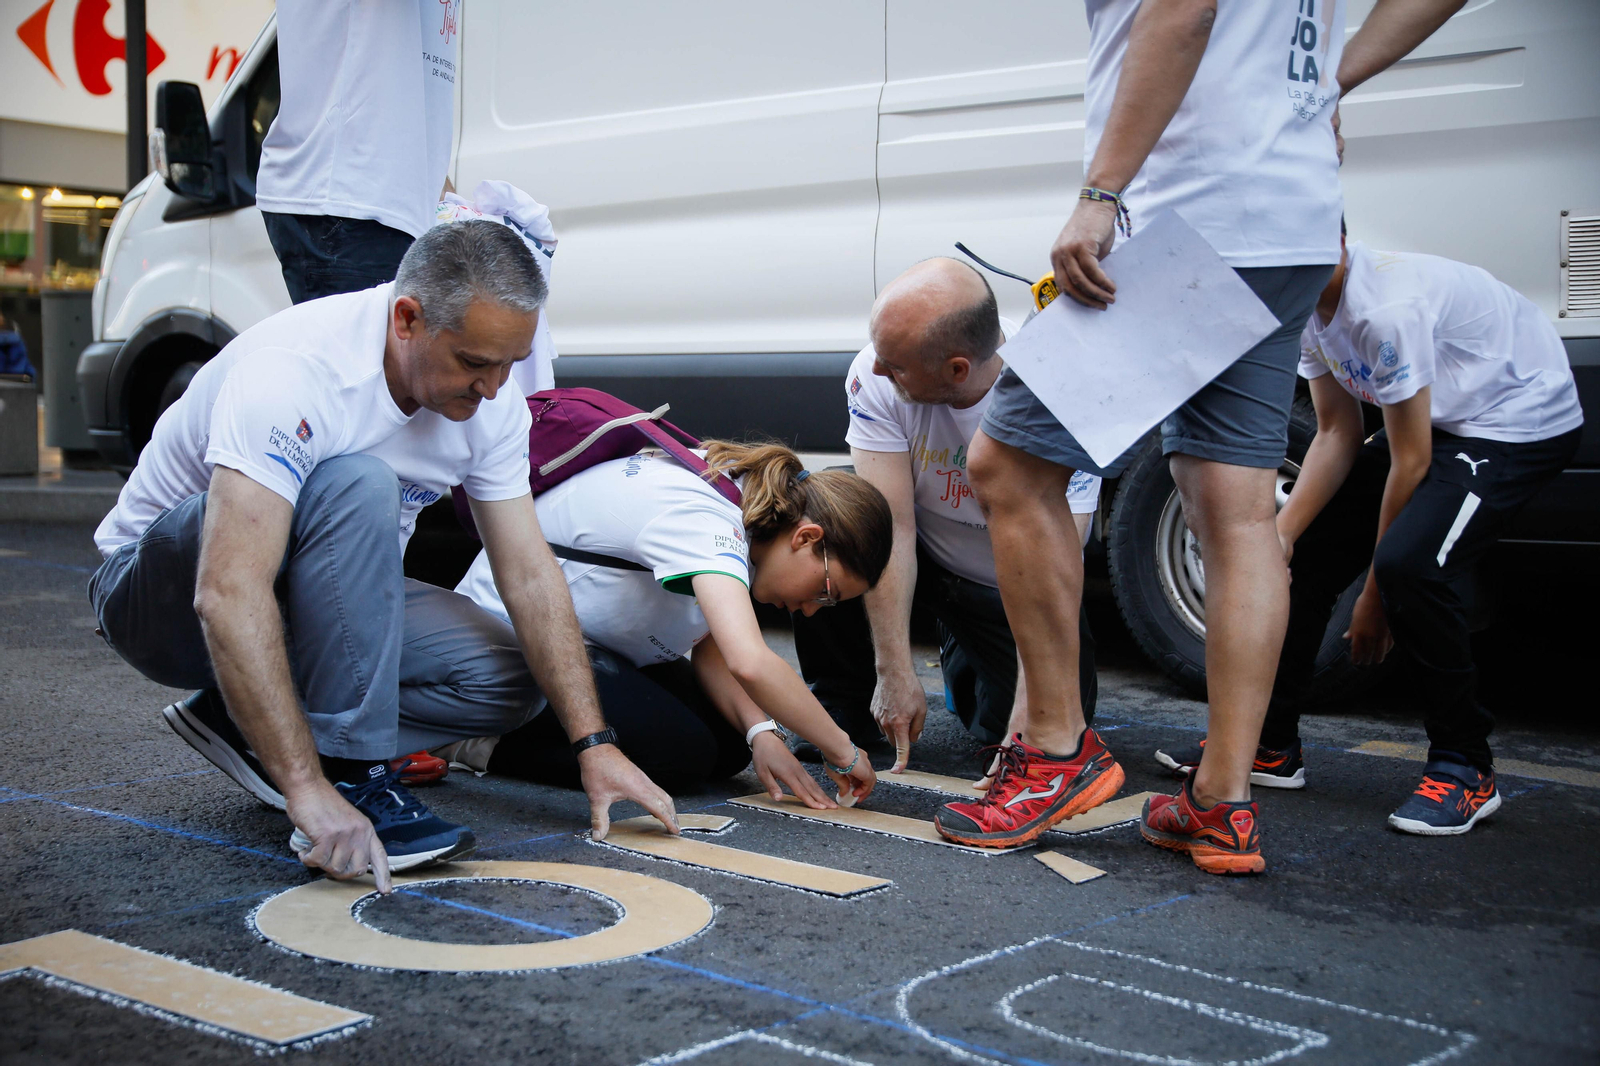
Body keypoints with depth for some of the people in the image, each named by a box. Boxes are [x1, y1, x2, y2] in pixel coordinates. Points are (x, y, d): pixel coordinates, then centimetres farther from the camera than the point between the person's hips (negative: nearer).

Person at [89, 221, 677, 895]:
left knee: (508, 678, -12)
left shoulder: (489, 397, -11)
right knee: (355, 486, -35)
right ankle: (350, 776, -27)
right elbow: (229, 597, -42)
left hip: (315, 599, 7)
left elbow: (529, 574, -8)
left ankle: (247, 721, -2)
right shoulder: (294, 370, -34)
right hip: (163, 597, -7)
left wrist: (594, 745, -15)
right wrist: (308, 789, -47)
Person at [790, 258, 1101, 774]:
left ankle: (964, 659, 18)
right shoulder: (876, 375, -25)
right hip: (924, 561, 1)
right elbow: (892, 528, -26)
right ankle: (843, 707, -4)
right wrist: (895, 673, -31)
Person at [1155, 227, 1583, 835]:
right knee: (1308, 551, 4)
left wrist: (1375, 596, -15)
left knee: (1411, 563, -30)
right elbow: (1337, 436, -1)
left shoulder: (1388, 309, -31)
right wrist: (1282, 532, -15)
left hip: (1522, 424, -9)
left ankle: (1465, 767, -12)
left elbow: (1410, 461, -24)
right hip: (1436, 421, 9)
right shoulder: (1310, 308, -4)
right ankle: (1271, 744, 16)